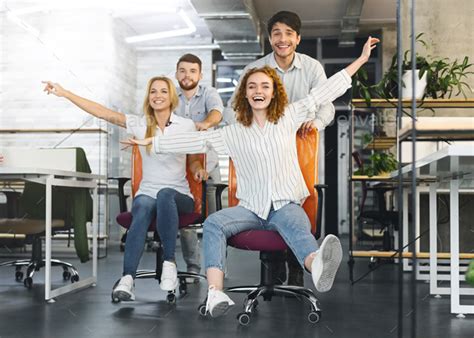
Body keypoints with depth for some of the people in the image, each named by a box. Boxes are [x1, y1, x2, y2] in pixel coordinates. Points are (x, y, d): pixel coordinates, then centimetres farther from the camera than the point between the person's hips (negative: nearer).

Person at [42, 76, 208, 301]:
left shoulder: (186, 126, 5)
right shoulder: (139, 124, 6)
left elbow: (193, 161, 16)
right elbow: (103, 112, 0)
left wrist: (199, 170, -8)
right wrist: (64, 93, -6)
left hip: (178, 196, -1)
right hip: (147, 193, 1)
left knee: (165, 195, -38)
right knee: (144, 206, -36)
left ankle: (169, 263, -29)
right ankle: (128, 278, -43)